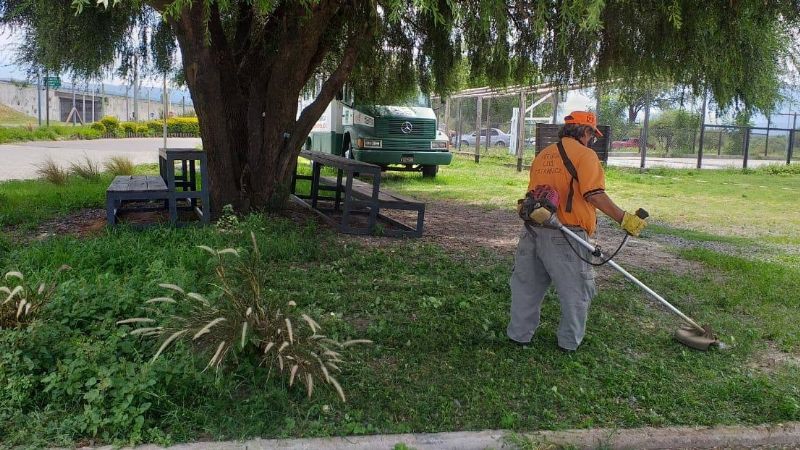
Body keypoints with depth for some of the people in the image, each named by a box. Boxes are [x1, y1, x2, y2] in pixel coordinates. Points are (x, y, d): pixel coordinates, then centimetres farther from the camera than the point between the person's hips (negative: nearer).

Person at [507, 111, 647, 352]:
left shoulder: (542, 155, 14)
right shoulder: (584, 154, -8)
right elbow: (594, 195, -19)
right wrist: (623, 218, -17)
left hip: (534, 230, 7)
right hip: (565, 236, -7)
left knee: (528, 285, 17)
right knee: (576, 291, 10)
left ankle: (519, 334, 25)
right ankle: (569, 342, 20)